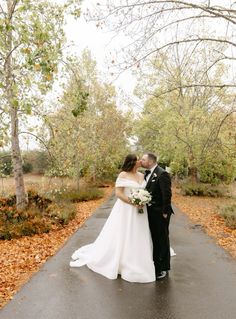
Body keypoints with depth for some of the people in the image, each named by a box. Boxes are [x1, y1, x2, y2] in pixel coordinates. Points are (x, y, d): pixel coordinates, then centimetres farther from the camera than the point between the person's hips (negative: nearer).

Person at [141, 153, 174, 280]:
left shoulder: (162, 174, -18)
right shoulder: (146, 174, 7)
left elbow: (167, 194, -21)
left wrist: (165, 212, -19)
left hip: (159, 213, -8)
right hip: (150, 212, 8)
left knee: (162, 240, 7)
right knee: (153, 238, 19)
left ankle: (163, 268, 23)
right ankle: (156, 263, 36)